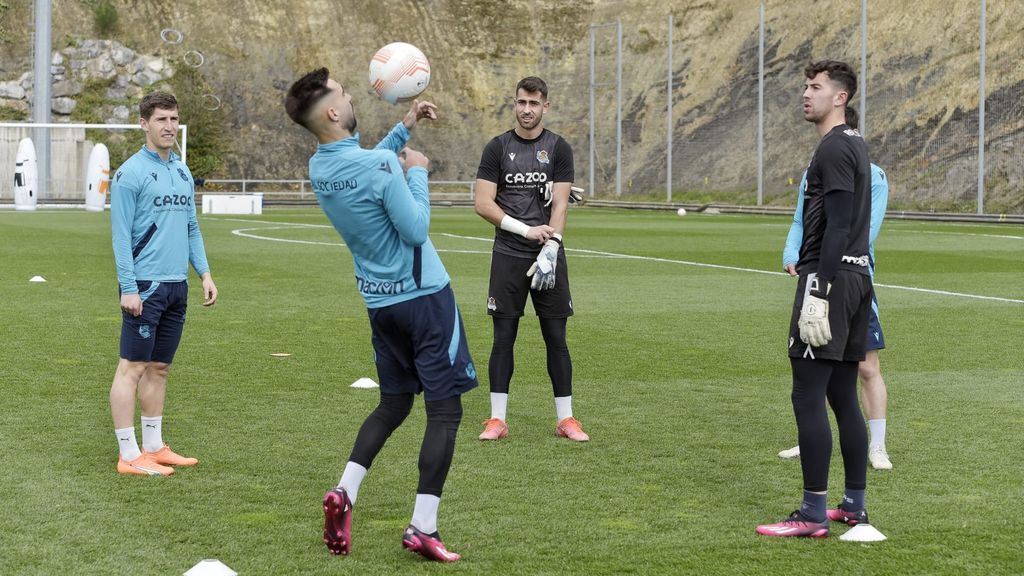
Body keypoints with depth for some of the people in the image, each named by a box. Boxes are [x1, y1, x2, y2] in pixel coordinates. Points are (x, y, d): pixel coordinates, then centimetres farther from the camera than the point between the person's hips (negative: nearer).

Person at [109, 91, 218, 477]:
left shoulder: (183, 173, 15)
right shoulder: (131, 173, -8)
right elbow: (121, 234, -11)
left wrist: (204, 273, 11)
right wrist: (128, 288, -16)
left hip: (177, 285, 7)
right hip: (145, 285, -7)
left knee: (159, 368, 12)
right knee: (133, 366, -5)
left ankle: (154, 447, 19)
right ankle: (129, 455, -3)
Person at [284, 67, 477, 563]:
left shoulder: (319, 168, 2)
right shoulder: (379, 164, -22)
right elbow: (416, 229, -18)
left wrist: (404, 128, 22)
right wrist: (417, 172, -7)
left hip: (379, 300, 7)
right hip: (424, 295, -7)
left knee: (393, 404, 20)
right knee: (444, 410, 0)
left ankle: (344, 493, 4)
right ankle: (422, 528, -3)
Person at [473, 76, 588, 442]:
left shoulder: (558, 148, 4)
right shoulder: (497, 148, 4)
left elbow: (560, 205, -3)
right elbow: (482, 203, -2)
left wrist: (550, 248, -16)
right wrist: (527, 230, -11)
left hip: (548, 254, 0)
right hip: (508, 256, 0)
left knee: (556, 337, 2)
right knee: (503, 336, 0)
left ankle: (565, 419, 8)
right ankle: (497, 419, 5)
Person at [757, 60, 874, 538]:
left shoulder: (834, 149, -13)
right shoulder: (855, 145, 18)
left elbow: (837, 227, -20)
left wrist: (817, 292, -23)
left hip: (830, 279, -10)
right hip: (856, 278, 10)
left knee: (808, 396, -9)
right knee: (843, 396, 13)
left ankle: (813, 514, -8)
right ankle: (854, 506, 18)